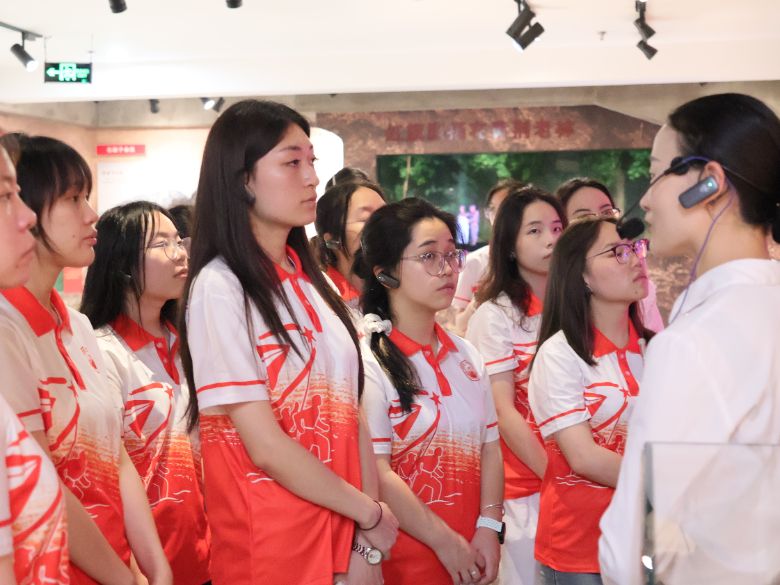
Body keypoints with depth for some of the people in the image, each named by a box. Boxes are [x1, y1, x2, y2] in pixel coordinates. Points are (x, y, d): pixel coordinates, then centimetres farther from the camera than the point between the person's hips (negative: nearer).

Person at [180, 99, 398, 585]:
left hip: (343, 531, 6)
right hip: (269, 544, -6)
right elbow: (266, 446, -18)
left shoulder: (309, 280, 8)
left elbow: (348, 413, 4)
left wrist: (367, 543, -3)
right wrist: (371, 512, -8)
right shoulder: (219, 287, -13)